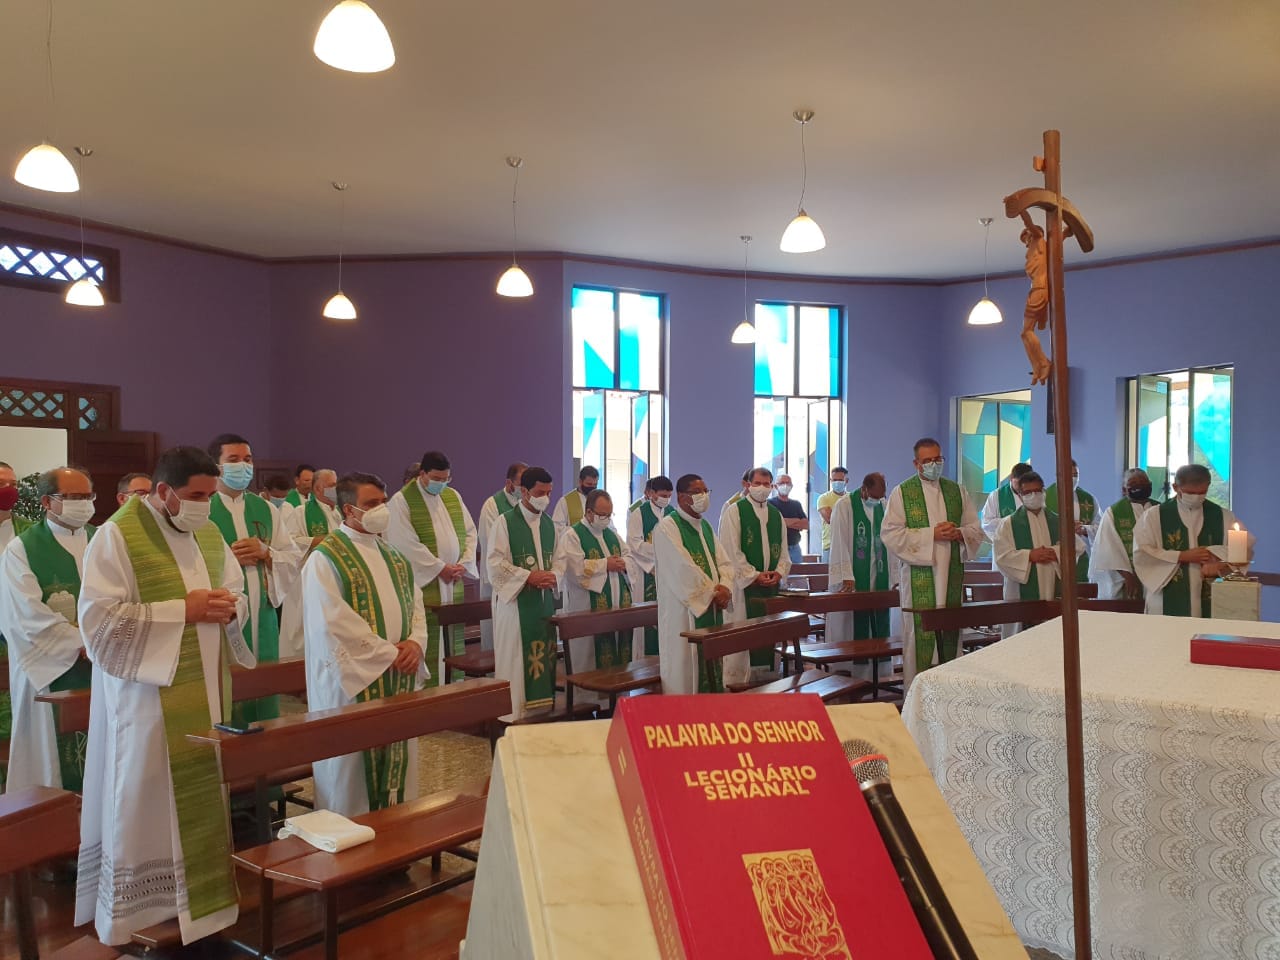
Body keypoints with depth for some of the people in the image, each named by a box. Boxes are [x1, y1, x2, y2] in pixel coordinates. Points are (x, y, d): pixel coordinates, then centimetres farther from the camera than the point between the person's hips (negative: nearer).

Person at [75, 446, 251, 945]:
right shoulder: (117, 536, -12)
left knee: (202, 799, 11)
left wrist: (228, 607, -8)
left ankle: (199, 897, 25)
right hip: (147, 699, -6)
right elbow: (99, 621, -19)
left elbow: (239, 596, 16)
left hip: (204, 694, 6)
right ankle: (137, 915, 20)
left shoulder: (209, 534, 9)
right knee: (145, 806, 4)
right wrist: (182, 611, -20)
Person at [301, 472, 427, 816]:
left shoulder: (394, 557, 14)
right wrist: (387, 653, -17)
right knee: (352, 768, 2)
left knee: (398, 760, 12)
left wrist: (415, 642, -8)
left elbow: (416, 605, 13)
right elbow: (334, 623, -18)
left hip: (398, 678, 7)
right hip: (352, 679, -7)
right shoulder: (326, 558, -9)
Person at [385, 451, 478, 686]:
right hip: (423, 585, -6)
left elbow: (469, 532, 12)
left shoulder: (453, 496, 12)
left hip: (454, 586, 6)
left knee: (454, 646, 9)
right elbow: (406, 544, -15)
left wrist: (464, 563, -3)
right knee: (427, 648, -4)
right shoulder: (402, 500, -7)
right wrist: (440, 568, -14)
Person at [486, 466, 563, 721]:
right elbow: (495, 563, -13)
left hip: (545, 600, 6)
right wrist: (528, 576, -19)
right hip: (515, 600, -6)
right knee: (516, 661, -3)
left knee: (544, 658, 8)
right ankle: (515, 715, 3)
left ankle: (542, 709, 17)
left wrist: (554, 576, -9)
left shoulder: (550, 524, 11)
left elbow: (559, 559, 13)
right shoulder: (504, 522, -7)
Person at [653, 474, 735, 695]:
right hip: (683, 611, -8)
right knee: (686, 672, -3)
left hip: (712, 609, 8)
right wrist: (713, 592, -13)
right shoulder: (667, 527, -11)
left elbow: (724, 562, 11)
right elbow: (682, 569, -19)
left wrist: (725, 587, -9)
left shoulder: (706, 527, 15)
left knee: (710, 670, 11)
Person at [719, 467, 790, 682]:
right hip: (743, 584, -5)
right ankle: (734, 685, 1)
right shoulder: (734, 512, -3)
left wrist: (779, 572, -3)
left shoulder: (777, 515, 15)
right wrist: (754, 575, -13)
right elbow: (732, 551, -10)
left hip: (771, 585, 6)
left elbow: (783, 551, 15)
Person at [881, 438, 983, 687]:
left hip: (952, 575, 4)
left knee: (951, 636, 8)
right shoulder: (902, 492, 0)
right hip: (919, 576, -4)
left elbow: (976, 529, 13)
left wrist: (959, 533, -10)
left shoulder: (957, 491, 13)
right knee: (920, 636, -5)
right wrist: (932, 534, -14)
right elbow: (890, 534, -8)